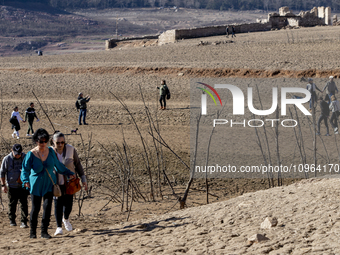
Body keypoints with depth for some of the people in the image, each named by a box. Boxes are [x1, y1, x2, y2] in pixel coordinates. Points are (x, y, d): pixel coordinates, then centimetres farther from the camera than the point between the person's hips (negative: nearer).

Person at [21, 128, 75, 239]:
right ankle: (32, 231, 18)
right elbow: (25, 169, -13)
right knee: (35, 208, 0)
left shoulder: (50, 151, 1)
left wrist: (69, 173, 24)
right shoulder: (31, 154, -11)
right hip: (36, 185, -2)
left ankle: (44, 231, -1)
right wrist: (26, 181, -31)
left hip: (49, 184, 2)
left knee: (47, 206, -8)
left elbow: (58, 165, 16)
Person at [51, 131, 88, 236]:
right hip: (56, 183, -1)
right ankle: (59, 227, 3)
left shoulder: (71, 149, -7)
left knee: (68, 204, 1)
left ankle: (66, 219, 33)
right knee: (58, 204, -7)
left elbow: (77, 164, 4)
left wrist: (83, 179, 3)